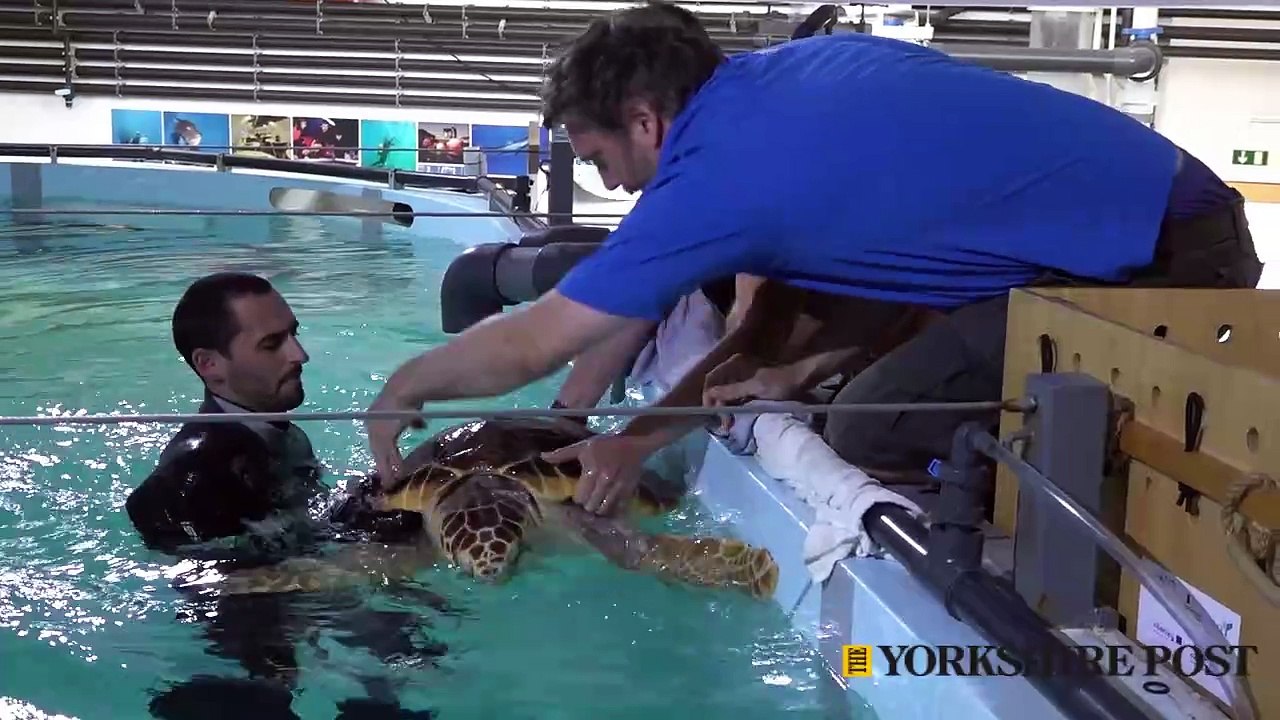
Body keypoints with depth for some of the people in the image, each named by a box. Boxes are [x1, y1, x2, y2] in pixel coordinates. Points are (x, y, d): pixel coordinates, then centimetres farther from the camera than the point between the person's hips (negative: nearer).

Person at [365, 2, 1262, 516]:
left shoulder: (718, 178, -18)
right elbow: (773, 326, 14)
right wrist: (641, 438, 11)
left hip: (1152, 262, -9)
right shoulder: (786, 73, 8)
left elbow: (526, 349, -9)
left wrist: (400, 391, 8)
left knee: (871, 431, -10)